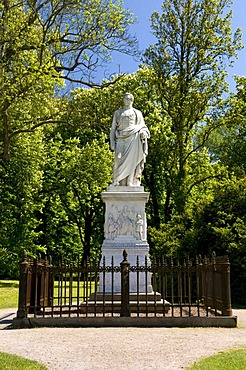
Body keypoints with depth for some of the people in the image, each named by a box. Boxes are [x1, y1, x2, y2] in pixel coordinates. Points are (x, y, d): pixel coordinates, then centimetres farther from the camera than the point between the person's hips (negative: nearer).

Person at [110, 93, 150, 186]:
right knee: (119, 159, -18)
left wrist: (143, 133, -9)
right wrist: (112, 142, 3)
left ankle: (132, 182, -18)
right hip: (122, 140, 1)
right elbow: (113, 129, 15)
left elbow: (142, 127, 14)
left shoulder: (137, 113, 19)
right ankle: (116, 181, -18)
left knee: (132, 160, -15)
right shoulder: (117, 113, 20)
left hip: (134, 138, -1)